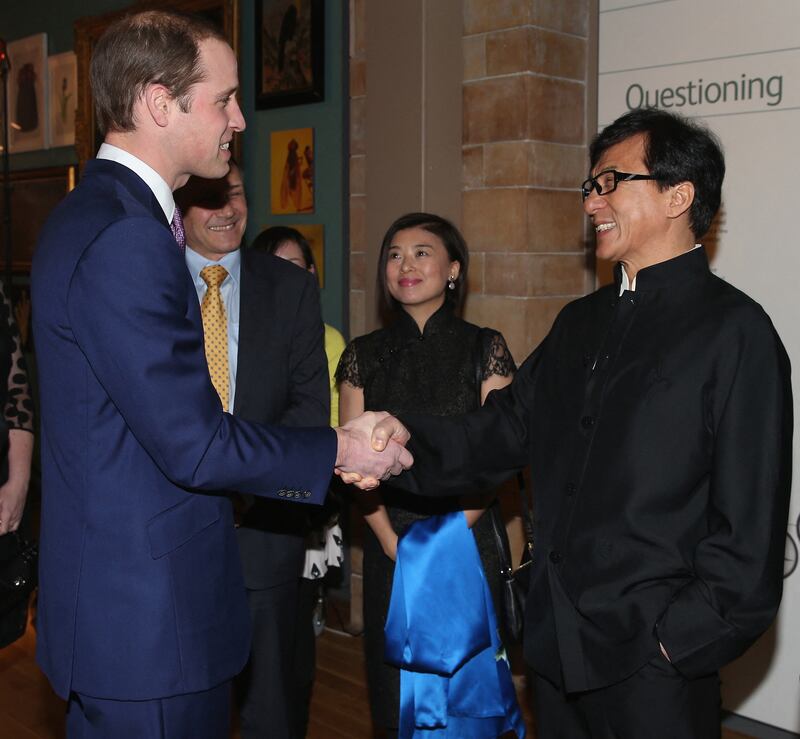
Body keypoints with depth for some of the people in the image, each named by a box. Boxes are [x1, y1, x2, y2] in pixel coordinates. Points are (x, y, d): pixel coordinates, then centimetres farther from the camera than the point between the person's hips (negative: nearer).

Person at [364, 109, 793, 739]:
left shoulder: (735, 331, -10)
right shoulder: (581, 322, 13)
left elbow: (751, 519, -13)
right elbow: (508, 427, 7)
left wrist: (683, 637, -13)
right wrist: (411, 442, -9)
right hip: (558, 644, 7)